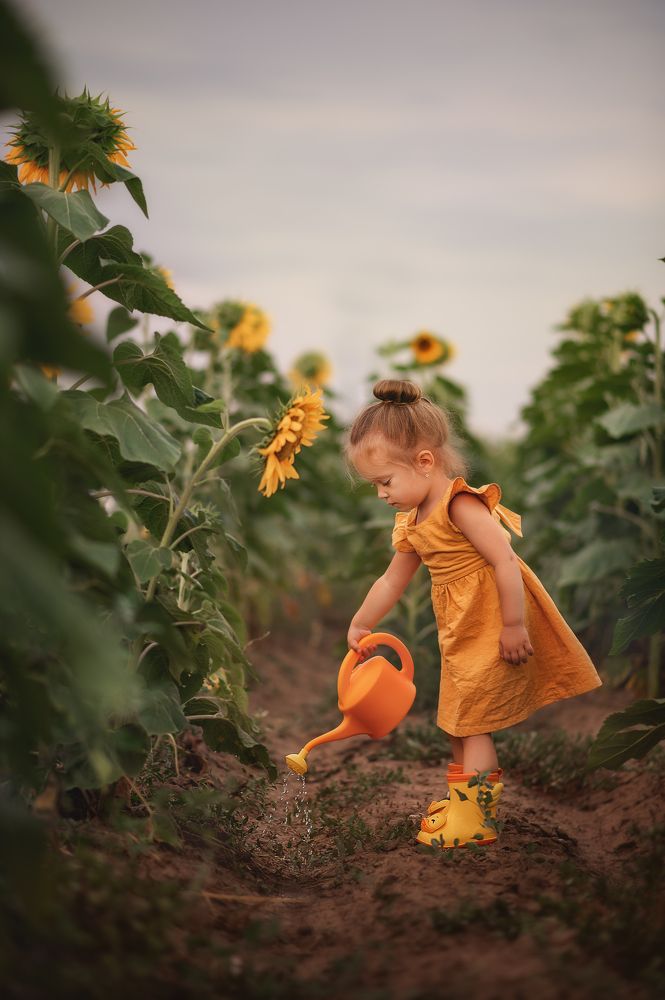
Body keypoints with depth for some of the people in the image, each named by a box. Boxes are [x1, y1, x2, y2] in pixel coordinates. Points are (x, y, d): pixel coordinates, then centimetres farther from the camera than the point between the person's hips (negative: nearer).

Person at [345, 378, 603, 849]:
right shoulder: (413, 523, 8)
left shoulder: (461, 505, -22)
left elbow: (506, 562, -27)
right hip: (461, 634, 9)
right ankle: (464, 797, 32)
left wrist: (513, 627, -26)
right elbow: (391, 582, 20)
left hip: (494, 627, -9)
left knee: (473, 721, -6)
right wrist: (360, 626, 25)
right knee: (458, 718, 17)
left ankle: (475, 819, -1)